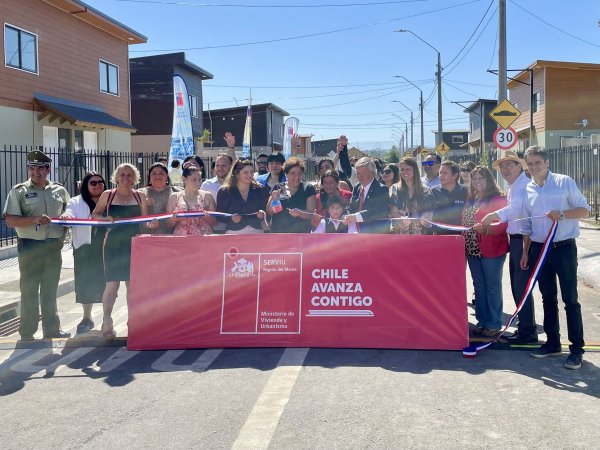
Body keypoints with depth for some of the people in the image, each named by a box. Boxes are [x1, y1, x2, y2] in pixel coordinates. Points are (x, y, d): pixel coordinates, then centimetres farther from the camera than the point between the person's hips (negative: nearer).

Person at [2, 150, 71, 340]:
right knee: (29, 290, 1)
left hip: (54, 246, 4)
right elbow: (10, 220, -8)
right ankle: (27, 334, 9)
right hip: (30, 246, -4)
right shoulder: (19, 191, -2)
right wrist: (34, 220, -22)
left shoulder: (59, 191, 9)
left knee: (50, 289, 13)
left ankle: (52, 329, 23)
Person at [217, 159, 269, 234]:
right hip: (234, 232, -2)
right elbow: (220, 215, 1)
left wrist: (262, 214, -12)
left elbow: (266, 209, 10)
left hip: (257, 231, 2)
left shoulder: (259, 190, 9)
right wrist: (231, 218, -18)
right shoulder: (225, 192, 2)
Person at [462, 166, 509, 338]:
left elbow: (504, 224, -13)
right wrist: (464, 243, 5)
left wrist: (486, 228, -28)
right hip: (472, 249, 7)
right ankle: (482, 321, 19)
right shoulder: (470, 201, 15)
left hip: (491, 249, -7)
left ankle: (494, 324, 5)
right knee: (479, 286, 11)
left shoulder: (498, 199, -6)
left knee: (493, 286, -1)